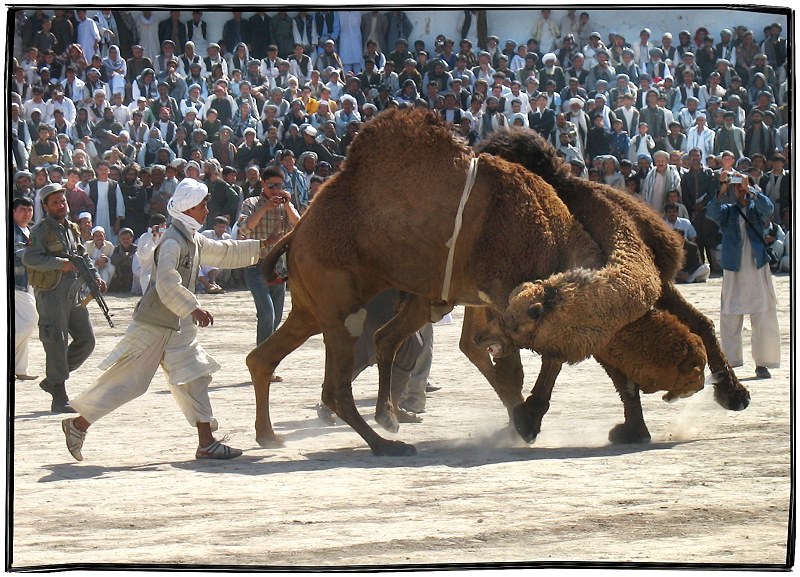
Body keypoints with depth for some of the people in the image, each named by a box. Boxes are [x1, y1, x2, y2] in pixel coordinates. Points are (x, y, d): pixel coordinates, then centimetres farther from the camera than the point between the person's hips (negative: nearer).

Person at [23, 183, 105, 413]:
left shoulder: (72, 229, 17)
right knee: (57, 344, -7)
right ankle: (60, 400, -3)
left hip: (74, 294, 8)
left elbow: (83, 256, 24)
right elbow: (29, 258, -19)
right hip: (51, 293, -8)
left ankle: (53, 380, 22)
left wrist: (95, 277, 9)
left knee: (86, 340, 8)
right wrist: (60, 263, -23)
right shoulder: (41, 230, -7)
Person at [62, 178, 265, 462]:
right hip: (152, 324, -9)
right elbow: (167, 284, -29)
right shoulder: (173, 242, -18)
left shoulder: (194, 240, 12)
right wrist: (193, 309, -27)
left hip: (177, 327, 9)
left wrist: (261, 246, 26)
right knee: (126, 381, -5)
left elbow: (225, 252, 27)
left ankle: (207, 443, 3)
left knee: (194, 379, 3)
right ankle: (78, 423, 7)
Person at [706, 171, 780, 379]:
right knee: (730, 317, -1)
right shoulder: (727, 210, 10)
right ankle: (728, 362, 3)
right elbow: (711, 212, -10)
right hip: (733, 270, 1)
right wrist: (722, 190, -25)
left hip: (758, 268, -1)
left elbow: (767, 206, -14)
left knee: (764, 319, -3)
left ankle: (762, 363, 2)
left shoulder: (756, 208, 9)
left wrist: (749, 188, -26)